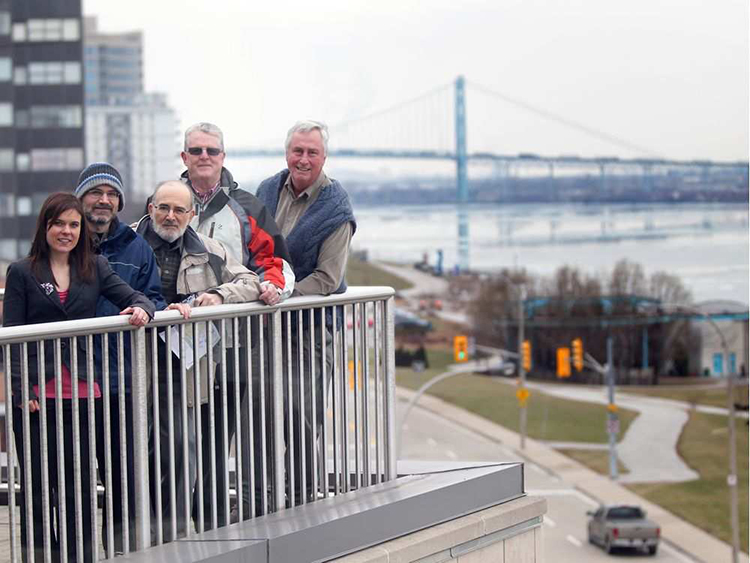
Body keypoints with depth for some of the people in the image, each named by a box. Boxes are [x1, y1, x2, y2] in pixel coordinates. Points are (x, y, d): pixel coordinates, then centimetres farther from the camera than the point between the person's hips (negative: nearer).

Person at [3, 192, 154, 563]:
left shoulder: (95, 268, 12)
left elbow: (132, 297, 7)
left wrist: (141, 309, -18)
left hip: (81, 392, 2)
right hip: (36, 394, -2)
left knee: (79, 484, 7)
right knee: (37, 483, 2)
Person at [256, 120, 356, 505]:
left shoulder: (335, 210, -10)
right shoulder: (267, 192, 8)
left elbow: (326, 279, -14)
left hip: (311, 322, -5)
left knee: (302, 413, -7)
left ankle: (303, 502, 2)